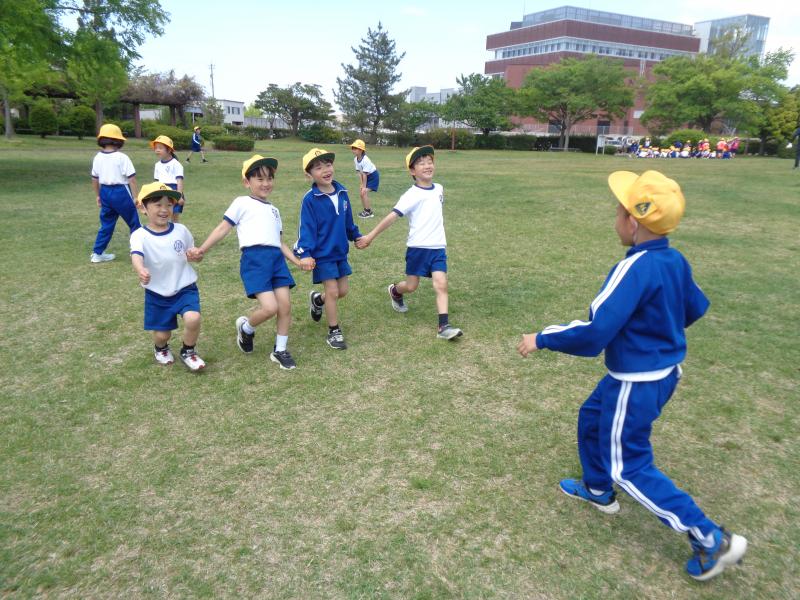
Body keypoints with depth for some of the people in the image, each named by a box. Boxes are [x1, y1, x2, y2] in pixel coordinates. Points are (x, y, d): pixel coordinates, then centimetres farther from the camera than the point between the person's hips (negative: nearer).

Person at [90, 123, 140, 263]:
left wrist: (98, 196, 22)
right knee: (133, 221, 9)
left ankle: (97, 253, 16)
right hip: (120, 191, -6)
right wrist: (136, 197, -9)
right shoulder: (122, 157, -13)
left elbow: (94, 179, 11)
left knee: (106, 222, 15)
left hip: (105, 192, 6)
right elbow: (131, 179, -15)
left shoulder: (98, 157, 4)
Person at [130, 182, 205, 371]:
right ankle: (161, 348, 47)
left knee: (193, 319, -24)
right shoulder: (140, 235, -14)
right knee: (162, 334, 7)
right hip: (157, 294, -1)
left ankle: (188, 352, 7)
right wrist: (140, 270, -57)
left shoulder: (181, 230, -4)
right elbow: (136, 256, -34)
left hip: (185, 288, 1)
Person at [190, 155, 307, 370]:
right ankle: (245, 327, 17)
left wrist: (297, 261, 16)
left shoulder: (274, 209, 26)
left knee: (285, 306, 0)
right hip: (254, 258, -6)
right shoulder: (242, 203, 8)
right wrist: (202, 249, -5)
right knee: (270, 307, -17)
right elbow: (223, 228, 3)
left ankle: (280, 351, 17)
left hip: (277, 258, 6)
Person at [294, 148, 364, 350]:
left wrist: (356, 236, 22)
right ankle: (334, 332, 15)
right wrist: (304, 253, -26)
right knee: (332, 291, -2)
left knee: (343, 290, 13)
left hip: (341, 251, 6)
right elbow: (306, 228, -18)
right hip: (322, 254, -6)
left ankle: (317, 300, 42)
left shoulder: (342, 192, 0)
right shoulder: (310, 199, -17)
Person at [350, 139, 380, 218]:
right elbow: (359, 172, -4)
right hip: (367, 176, 8)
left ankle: (369, 212, -4)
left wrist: (364, 186, -22)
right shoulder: (355, 159, -7)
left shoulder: (365, 160, -29)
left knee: (364, 192, -15)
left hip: (373, 176, -8)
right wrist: (361, 184, -9)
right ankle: (366, 210, 19)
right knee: (361, 193, 6)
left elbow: (364, 174, -26)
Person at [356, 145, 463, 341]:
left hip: (438, 247, 4)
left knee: (441, 284, -8)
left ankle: (444, 326, -8)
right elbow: (392, 216, -18)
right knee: (411, 286, 8)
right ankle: (395, 291, 43)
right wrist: (371, 236, -20)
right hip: (418, 247, -4)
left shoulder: (439, 189, 7)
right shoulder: (412, 195, -13)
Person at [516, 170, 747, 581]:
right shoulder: (676, 261, -2)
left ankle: (712, 540, 13)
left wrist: (542, 339, -19)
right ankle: (598, 491, 46)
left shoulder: (634, 269, -29)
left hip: (636, 384, -9)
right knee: (591, 419, 27)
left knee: (629, 468, 7)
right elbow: (695, 308, 14)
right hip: (664, 371, 9)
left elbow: (592, 333, -32)